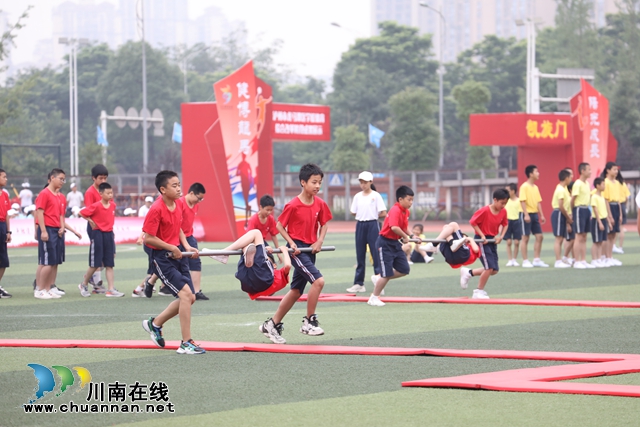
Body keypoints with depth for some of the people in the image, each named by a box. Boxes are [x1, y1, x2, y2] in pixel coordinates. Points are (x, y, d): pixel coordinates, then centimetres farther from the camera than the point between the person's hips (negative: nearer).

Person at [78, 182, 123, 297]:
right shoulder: (96, 206, -13)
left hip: (109, 235, 6)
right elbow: (82, 213, -11)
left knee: (110, 264, 2)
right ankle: (84, 284, 19)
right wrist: (90, 221, -5)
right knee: (95, 264, -1)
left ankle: (111, 289, 1)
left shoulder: (113, 205, 5)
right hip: (98, 235, -6)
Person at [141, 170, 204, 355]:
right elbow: (148, 238, -19)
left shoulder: (179, 204, 5)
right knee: (185, 293, -19)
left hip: (178, 255, 9)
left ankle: (155, 323, 30)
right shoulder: (156, 209, -19)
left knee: (190, 298, 10)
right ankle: (186, 343, -13)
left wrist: (186, 246, 4)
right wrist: (172, 248, -17)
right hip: (162, 258, -9)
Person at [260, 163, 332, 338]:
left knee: (296, 291, 12)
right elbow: (280, 225, -7)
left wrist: (320, 241, -3)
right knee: (318, 280, -21)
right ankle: (309, 322, -10)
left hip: (310, 250, 7)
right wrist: (292, 243, -15)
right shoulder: (293, 206, -16)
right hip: (297, 250, -7)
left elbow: (324, 223, 13)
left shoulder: (320, 204, 0)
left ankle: (273, 323, 24)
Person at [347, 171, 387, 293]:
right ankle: (358, 284, 12)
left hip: (372, 225, -4)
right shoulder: (357, 196, 9)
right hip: (360, 225, 4)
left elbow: (383, 213, -6)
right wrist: (363, 215, 4)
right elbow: (353, 212, 12)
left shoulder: (376, 196, -3)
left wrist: (373, 215, 2)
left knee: (376, 253, -5)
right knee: (360, 254, 7)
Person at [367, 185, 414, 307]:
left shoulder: (406, 212, 7)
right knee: (387, 274, -5)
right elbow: (394, 227, -34)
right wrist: (405, 237, -20)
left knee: (405, 270, 7)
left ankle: (378, 279, 23)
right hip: (385, 243, -9)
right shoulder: (395, 210, -21)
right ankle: (374, 298, 12)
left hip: (395, 243, 9)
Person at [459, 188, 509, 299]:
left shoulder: (503, 212, -2)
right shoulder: (484, 211, -20)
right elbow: (473, 222, -16)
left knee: (494, 270, 5)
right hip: (482, 240, -7)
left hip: (493, 240, 7)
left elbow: (505, 224, 14)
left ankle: (468, 273, 23)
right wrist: (482, 236, -18)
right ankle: (479, 292, 2)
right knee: (489, 268, -14)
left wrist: (501, 236, -2)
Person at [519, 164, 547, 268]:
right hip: (527, 214, -8)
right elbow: (522, 201, -16)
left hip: (535, 214, 8)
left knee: (539, 236, 5)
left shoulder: (535, 187, 14)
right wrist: (526, 214, -23)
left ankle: (536, 260, 11)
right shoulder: (524, 186, -10)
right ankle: (525, 261, 3)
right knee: (525, 238, -2)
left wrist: (541, 215, 12)